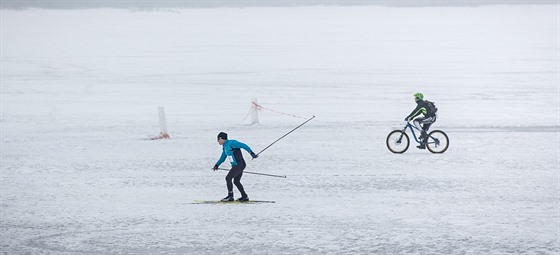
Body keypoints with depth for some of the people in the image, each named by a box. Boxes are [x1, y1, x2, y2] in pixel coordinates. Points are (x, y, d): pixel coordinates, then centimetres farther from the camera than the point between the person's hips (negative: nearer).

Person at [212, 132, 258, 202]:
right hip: (236, 166, 10)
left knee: (228, 178, -10)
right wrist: (217, 165, 14)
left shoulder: (231, 143, -14)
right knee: (236, 181, 15)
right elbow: (223, 158, 26)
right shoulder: (225, 147, 15)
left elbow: (243, 146, -17)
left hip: (239, 165, -10)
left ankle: (230, 196, -5)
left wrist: (252, 153, -22)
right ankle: (244, 196, 21)